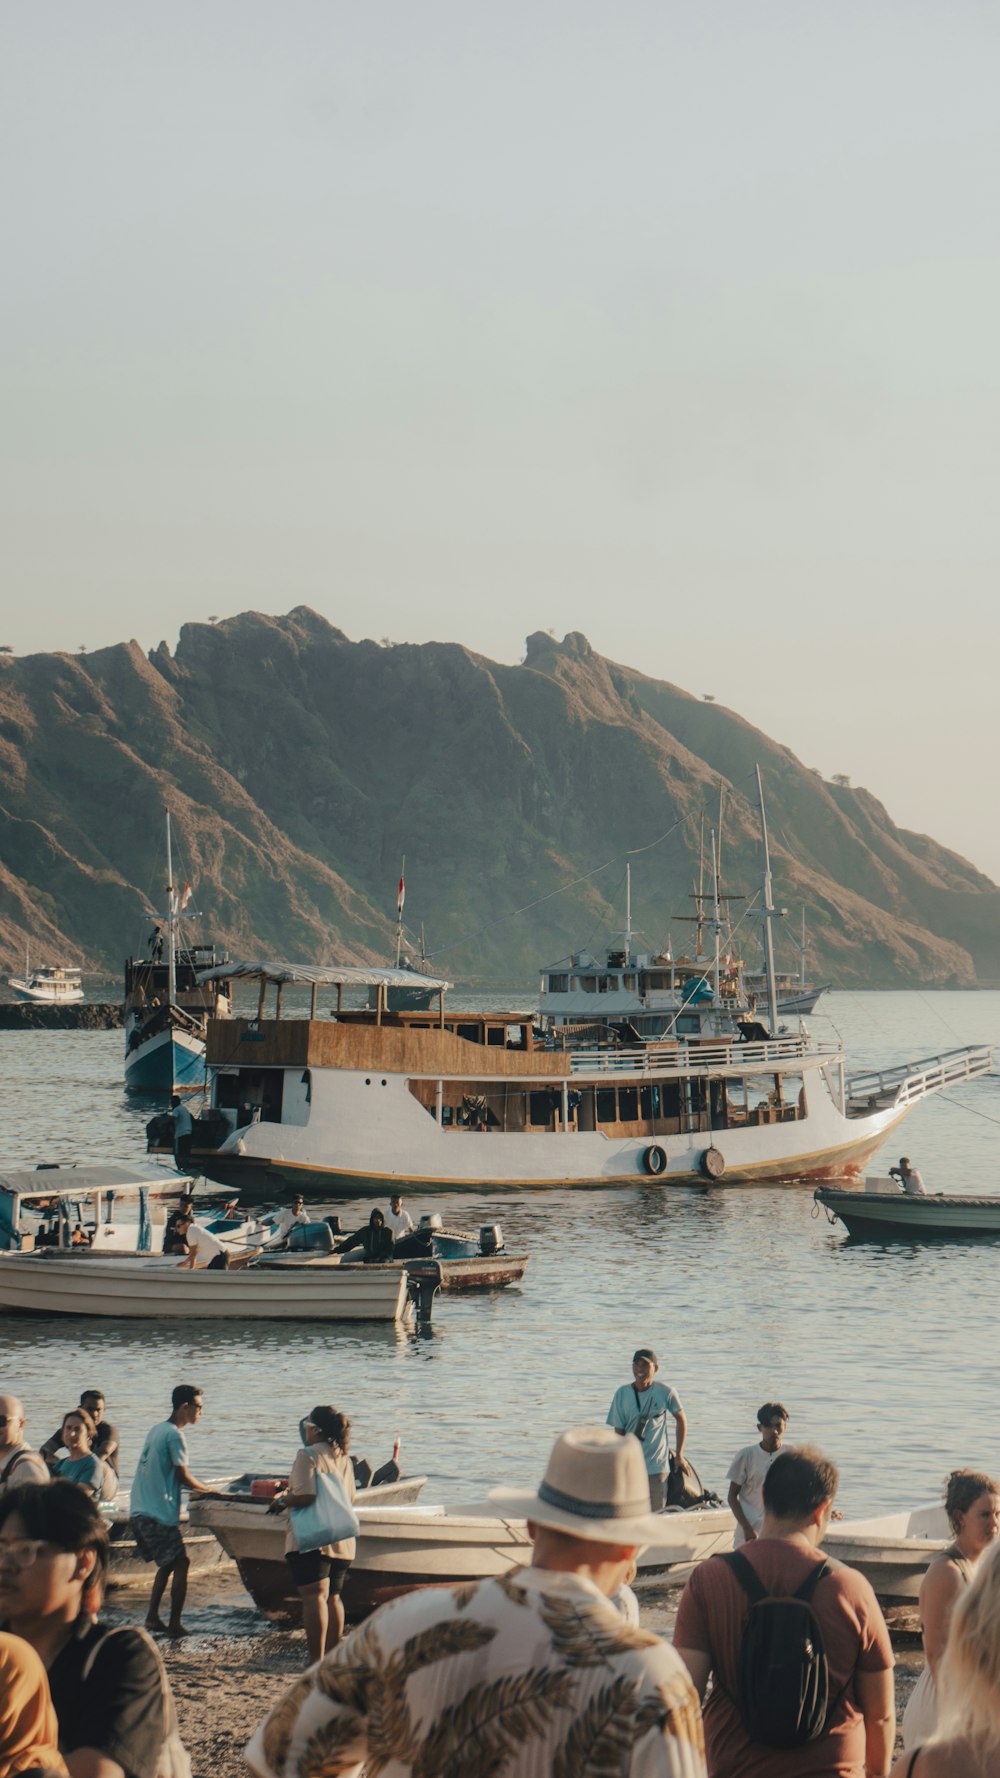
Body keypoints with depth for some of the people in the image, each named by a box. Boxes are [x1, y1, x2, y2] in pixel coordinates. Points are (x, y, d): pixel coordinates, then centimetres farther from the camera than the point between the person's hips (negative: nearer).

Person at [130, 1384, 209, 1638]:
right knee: (180, 1564, -3)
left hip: (141, 1511, 9)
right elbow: (182, 1475, -12)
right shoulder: (174, 1435, -13)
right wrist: (204, 1490, 5)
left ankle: (152, 1617, 14)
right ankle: (174, 1624, -5)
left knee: (167, 1564, 18)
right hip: (160, 1513, -9)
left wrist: (193, 1488, 18)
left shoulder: (157, 1430, 16)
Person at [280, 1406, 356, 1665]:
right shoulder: (343, 1458, 14)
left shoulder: (308, 1455, -10)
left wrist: (284, 1499, -1)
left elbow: (304, 1496, -19)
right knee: (333, 1597, 17)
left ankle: (317, 1661, -18)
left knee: (314, 1596, -12)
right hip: (342, 1541, 8)